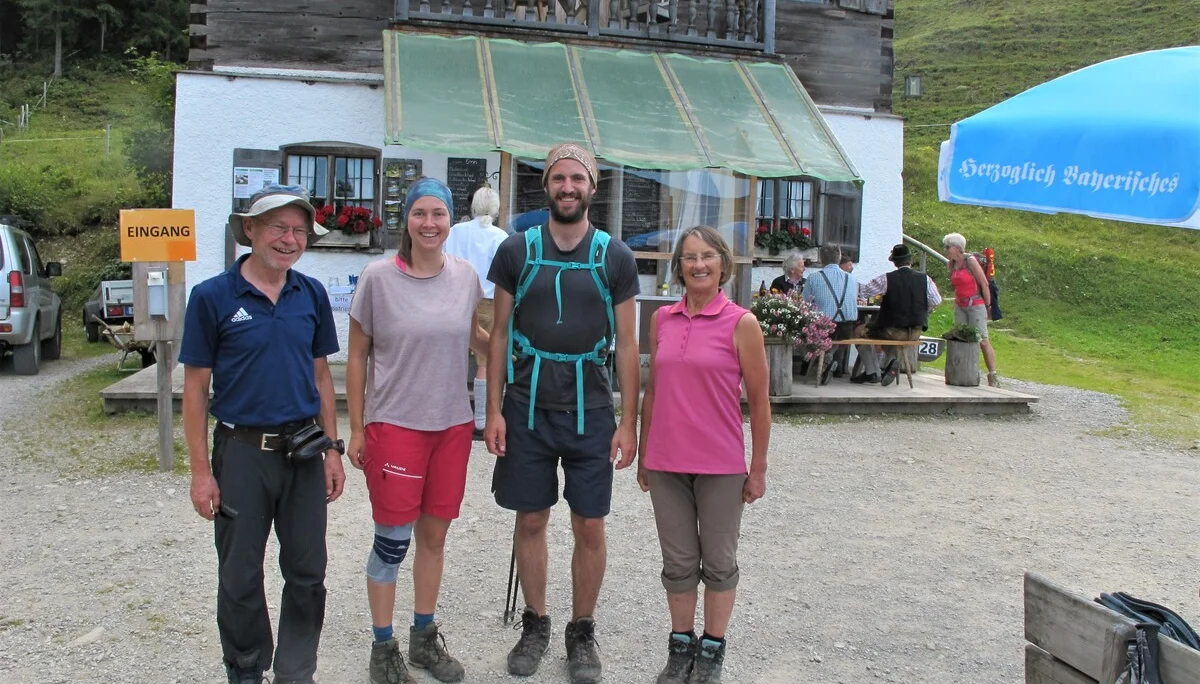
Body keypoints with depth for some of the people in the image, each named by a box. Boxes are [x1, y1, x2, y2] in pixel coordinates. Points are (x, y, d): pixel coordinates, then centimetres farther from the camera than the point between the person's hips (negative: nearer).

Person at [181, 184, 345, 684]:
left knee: (307, 574, 10)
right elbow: (195, 387, -4)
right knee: (241, 578, 10)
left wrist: (332, 449, 6)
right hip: (242, 452, -3)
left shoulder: (311, 294, 4)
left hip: (303, 450, 3)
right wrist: (201, 470, -7)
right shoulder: (212, 297, -7)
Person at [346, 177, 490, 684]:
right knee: (393, 541, 2)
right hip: (394, 425, -3)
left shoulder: (464, 276, 2)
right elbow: (357, 357, -2)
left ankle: (425, 637, 30)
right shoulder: (378, 278, -8)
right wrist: (357, 429, -2)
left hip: (452, 425, 4)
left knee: (435, 535, 13)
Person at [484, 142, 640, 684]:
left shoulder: (615, 257, 0)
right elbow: (500, 334, 5)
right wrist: (493, 410, -1)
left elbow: (627, 345, 1)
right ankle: (535, 625, 28)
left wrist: (628, 423, -3)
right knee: (531, 520, 10)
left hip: (590, 411, 0)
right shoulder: (517, 250, 1)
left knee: (590, 527, 5)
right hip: (527, 406, 1)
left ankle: (582, 631, 23)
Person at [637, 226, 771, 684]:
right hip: (666, 462, 3)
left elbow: (759, 401, -4)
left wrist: (758, 469, -3)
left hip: (720, 466, -3)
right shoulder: (662, 319, 4)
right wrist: (643, 454, 12)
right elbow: (652, 390, 11)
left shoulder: (741, 323, -8)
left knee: (718, 561, 11)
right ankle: (680, 646, 30)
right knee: (678, 560, 14)